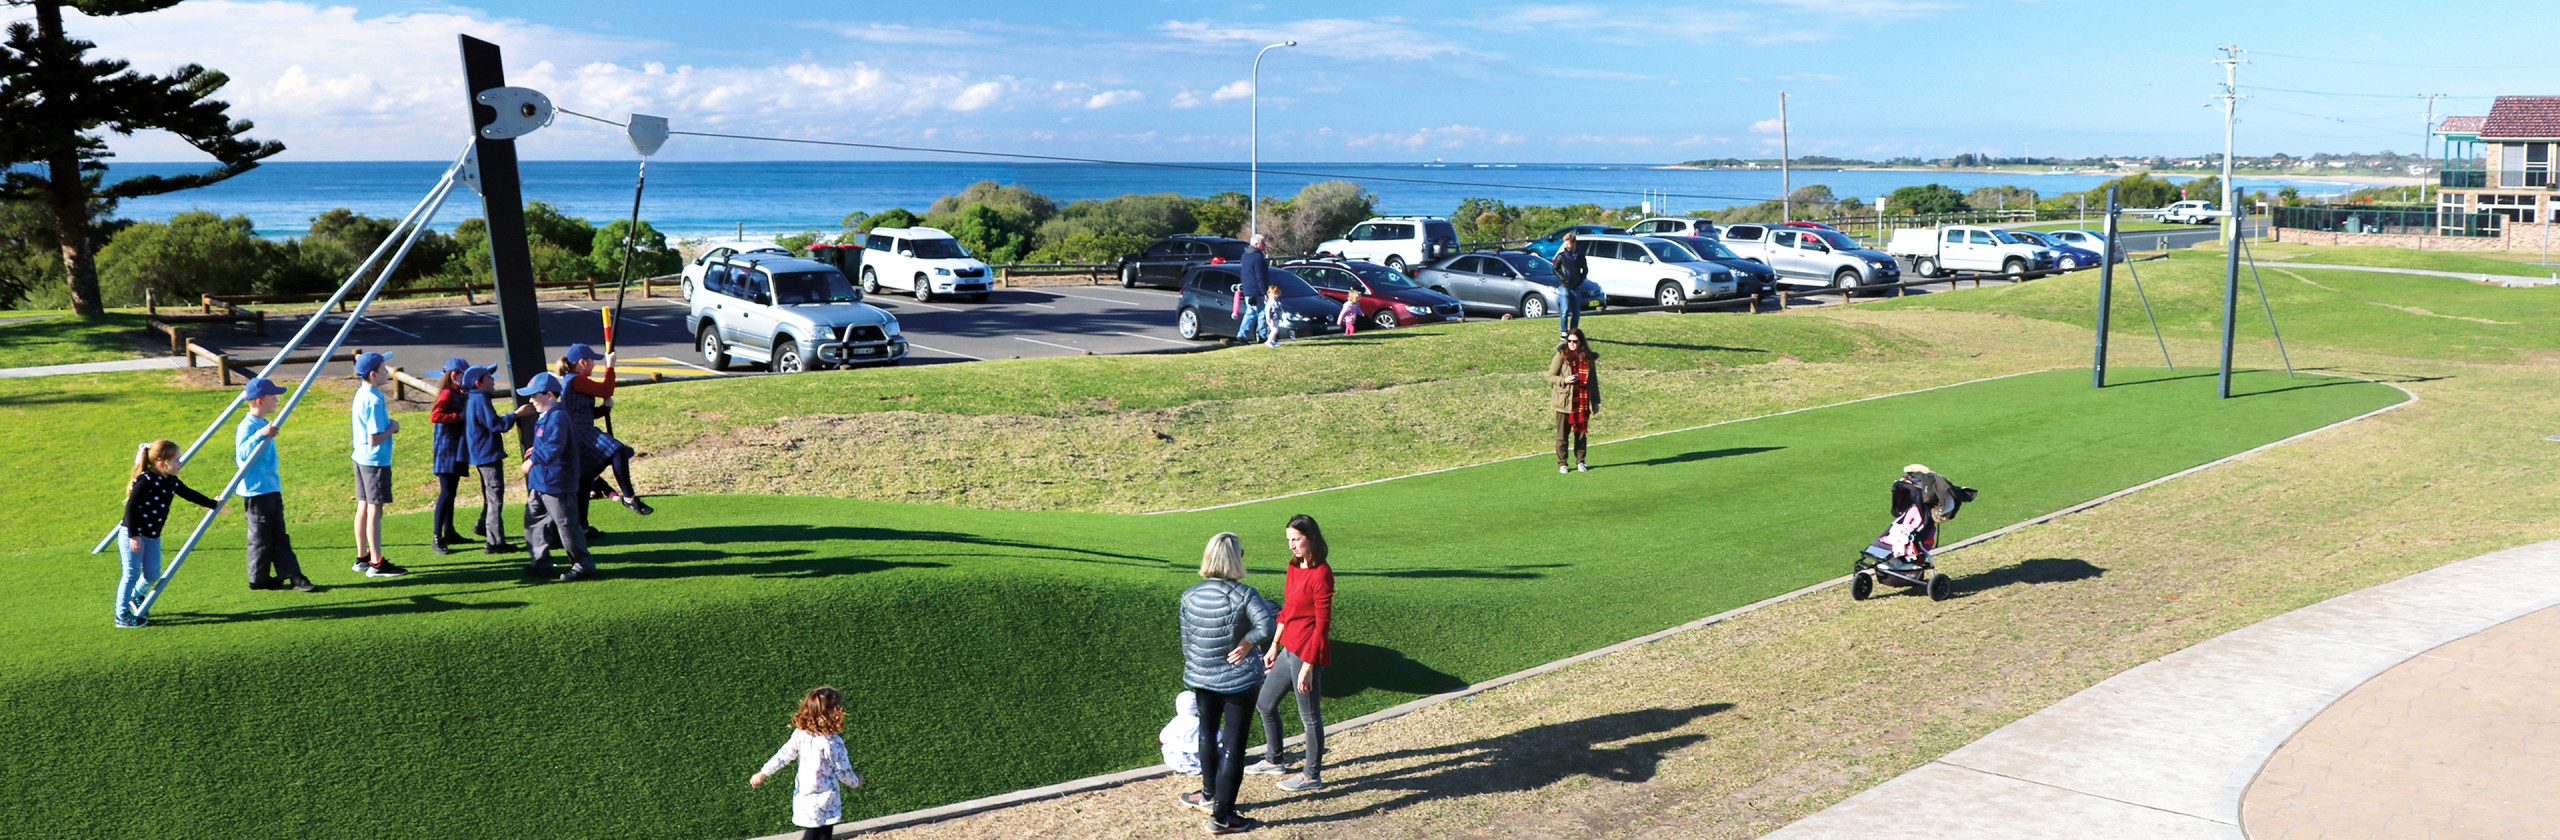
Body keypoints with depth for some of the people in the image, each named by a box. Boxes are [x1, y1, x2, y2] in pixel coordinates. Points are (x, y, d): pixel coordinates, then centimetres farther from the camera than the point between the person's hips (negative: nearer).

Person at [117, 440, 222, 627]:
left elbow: (189, 494, 25)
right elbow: (131, 506, -20)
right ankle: (121, 615, 3)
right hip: (132, 535, -8)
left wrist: (212, 505, 36)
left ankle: (135, 596, 37)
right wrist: (133, 536, -22)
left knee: (152, 574, 8)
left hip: (153, 536, 8)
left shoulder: (171, 482, 8)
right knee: (132, 574, -6)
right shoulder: (146, 480, -18)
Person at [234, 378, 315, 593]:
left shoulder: (265, 424, 15)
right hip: (256, 490, -9)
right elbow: (243, 453, -32)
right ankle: (258, 578, 9)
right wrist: (260, 435, -41)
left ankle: (293, 575, 7)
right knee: (261, 536, -1)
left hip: (272, 488, 9)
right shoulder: (247, 426, -15)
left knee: (279, 535, 8)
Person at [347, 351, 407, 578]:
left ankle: (362, 558, 24)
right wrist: (392, 427, -8)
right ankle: (376, 563, -1)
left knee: (363, 507, 15)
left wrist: (386, 421, 7)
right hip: (375, 461, -10)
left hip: (361, 458, 10)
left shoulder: (361, 393, 8)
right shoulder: (374, 400, -21)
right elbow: (374, 439, -23)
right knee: (374, 510, -5)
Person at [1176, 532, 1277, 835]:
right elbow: (1268, 626, -35)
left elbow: (1186, 641, 5)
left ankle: (1210, 795, 42)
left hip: (1201, 679, 5)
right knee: (1233, 745, 3)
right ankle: (1221, 816, 8)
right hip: (1238, 682, -5)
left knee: (1208, 734, 26)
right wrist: (1248, 641, -15)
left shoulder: (1190, 595, -5)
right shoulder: (1244, 595, -19)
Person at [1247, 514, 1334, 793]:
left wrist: (1308, 666, -19)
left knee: (1309, 715, 4)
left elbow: (1322, 625, -19)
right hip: (1288, 650, 10)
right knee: (1265, 704, 20)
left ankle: (1312, 775, 19)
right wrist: (1274, 647, 19)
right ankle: (1274, 761, 38)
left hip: (1307, 654, -10)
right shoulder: (1294, 567, 8)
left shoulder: (1321, 574, -19)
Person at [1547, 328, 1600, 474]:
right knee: (1562, 434, 1)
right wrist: (1564, 380, -18)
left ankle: (1580, 462, 21)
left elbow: (1593, 380, 14)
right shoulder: (1561, 356, -2)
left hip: (1583, 402, 3)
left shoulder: (1589, 358, 7)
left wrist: (1596, 401, 13)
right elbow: (1550, 376, 0)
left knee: (1581, 433, 8)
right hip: (1565, 402, -3)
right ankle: (1561, 463, 10)